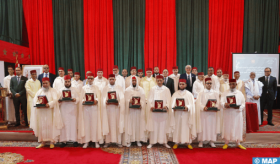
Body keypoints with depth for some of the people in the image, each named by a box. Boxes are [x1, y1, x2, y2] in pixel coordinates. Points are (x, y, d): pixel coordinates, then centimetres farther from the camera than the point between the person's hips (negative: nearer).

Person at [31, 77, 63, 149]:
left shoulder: (53, 91, 4)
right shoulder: (39, 91, 16)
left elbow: (55, 99, -10)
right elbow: (35, 99, 5)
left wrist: (49, 104, -28)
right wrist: (36, 104, -17)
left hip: (50, 111, -3)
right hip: (40, 111, 4)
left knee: (50, 126, -3)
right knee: (41, 126, 4)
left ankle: (52, 142, 5)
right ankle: (42, 141, 13)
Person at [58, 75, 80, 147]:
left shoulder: (74, 89, 9)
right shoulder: (61, 90, 12)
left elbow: (78, 98, 2)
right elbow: (58, 99, 7)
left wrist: (75, 99, -19)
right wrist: (59, 100, -16)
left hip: (72, 110, -1)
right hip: (63, 110, 1)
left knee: (73, 124, -1)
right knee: (64, 124, -1)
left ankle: (74, 140, 6)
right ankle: (63, 140, 7)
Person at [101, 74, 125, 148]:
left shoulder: (119, 88, 7)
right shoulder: (105, 88, 10)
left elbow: (122, 98, 0)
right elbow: (103, 98, 3)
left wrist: (118, 102, -19)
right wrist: (106, 102, -18)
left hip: (116, 108, 0)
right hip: (108, 108, 1)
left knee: (117, 124, 1)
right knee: (108, 124, 2)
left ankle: (118, 141, 10)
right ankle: (107, 141, 11)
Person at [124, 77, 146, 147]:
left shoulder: (141, 90, 7)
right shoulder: (127, 90, 5)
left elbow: (143, 100, 3)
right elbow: (125, 100, 0)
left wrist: (141, 105, -15)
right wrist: (129, 101, -20)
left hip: (138, 110, 1)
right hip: (130, 110, -1)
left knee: (139, 124, 4)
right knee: (130, 125, 1)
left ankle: (138, 140, 15)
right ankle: (129, 140, 10)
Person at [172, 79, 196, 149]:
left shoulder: (189, 94, 6)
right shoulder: (175, 94, 9)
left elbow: (191, 104, -3)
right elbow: (172, 103, 1)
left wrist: (187, 107, -22)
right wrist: (174, 107, -20)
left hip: (186, 113, -1)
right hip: (177, 113, 1)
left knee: (186, 127, 3)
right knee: (177, 127, 2)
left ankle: (188, 142, 16)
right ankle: (176, 142, 13)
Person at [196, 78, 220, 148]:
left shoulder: (215, 93, 11)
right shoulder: (201, 93, 6)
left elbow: (218, 102, 3)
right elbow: (199, 102, -6)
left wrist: (215, 107, -19)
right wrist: (203, 107, -25)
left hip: (213, 113, 2)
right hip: (203, 113, -2)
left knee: (212, 126, 3)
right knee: (203, 126, 0)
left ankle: (211, 141, 16)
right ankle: (201, 141, 8)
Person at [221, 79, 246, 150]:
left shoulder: (240, 93, 8)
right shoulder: (225, 93, 5)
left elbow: (243, 104, 3)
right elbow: (222, 102, -6)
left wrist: (238, 107, -18)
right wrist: (225, 105, -29)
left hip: (237, 113, 1)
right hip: (228, 113, -1)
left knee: (238, 127, 6)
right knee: (227, 127, 3)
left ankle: (238, 143, 21)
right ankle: (226, 143, 16)